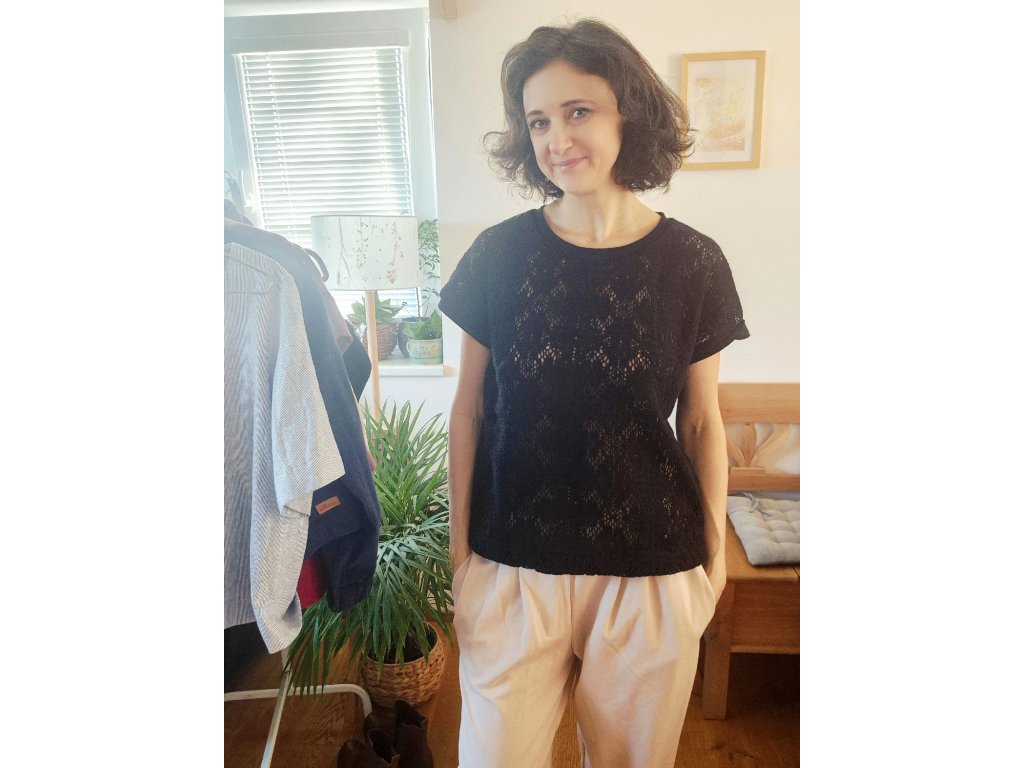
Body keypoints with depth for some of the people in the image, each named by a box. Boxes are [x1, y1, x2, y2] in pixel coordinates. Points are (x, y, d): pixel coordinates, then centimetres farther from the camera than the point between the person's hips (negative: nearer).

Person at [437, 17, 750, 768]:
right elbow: (469, 409, 1)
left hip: (652, 571, 1)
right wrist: (459, 546, 3)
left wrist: (715, 554, 6)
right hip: (513, 569, 1)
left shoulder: (693, 263, -5)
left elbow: (702, 423, 2)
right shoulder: (498, 254, -5)